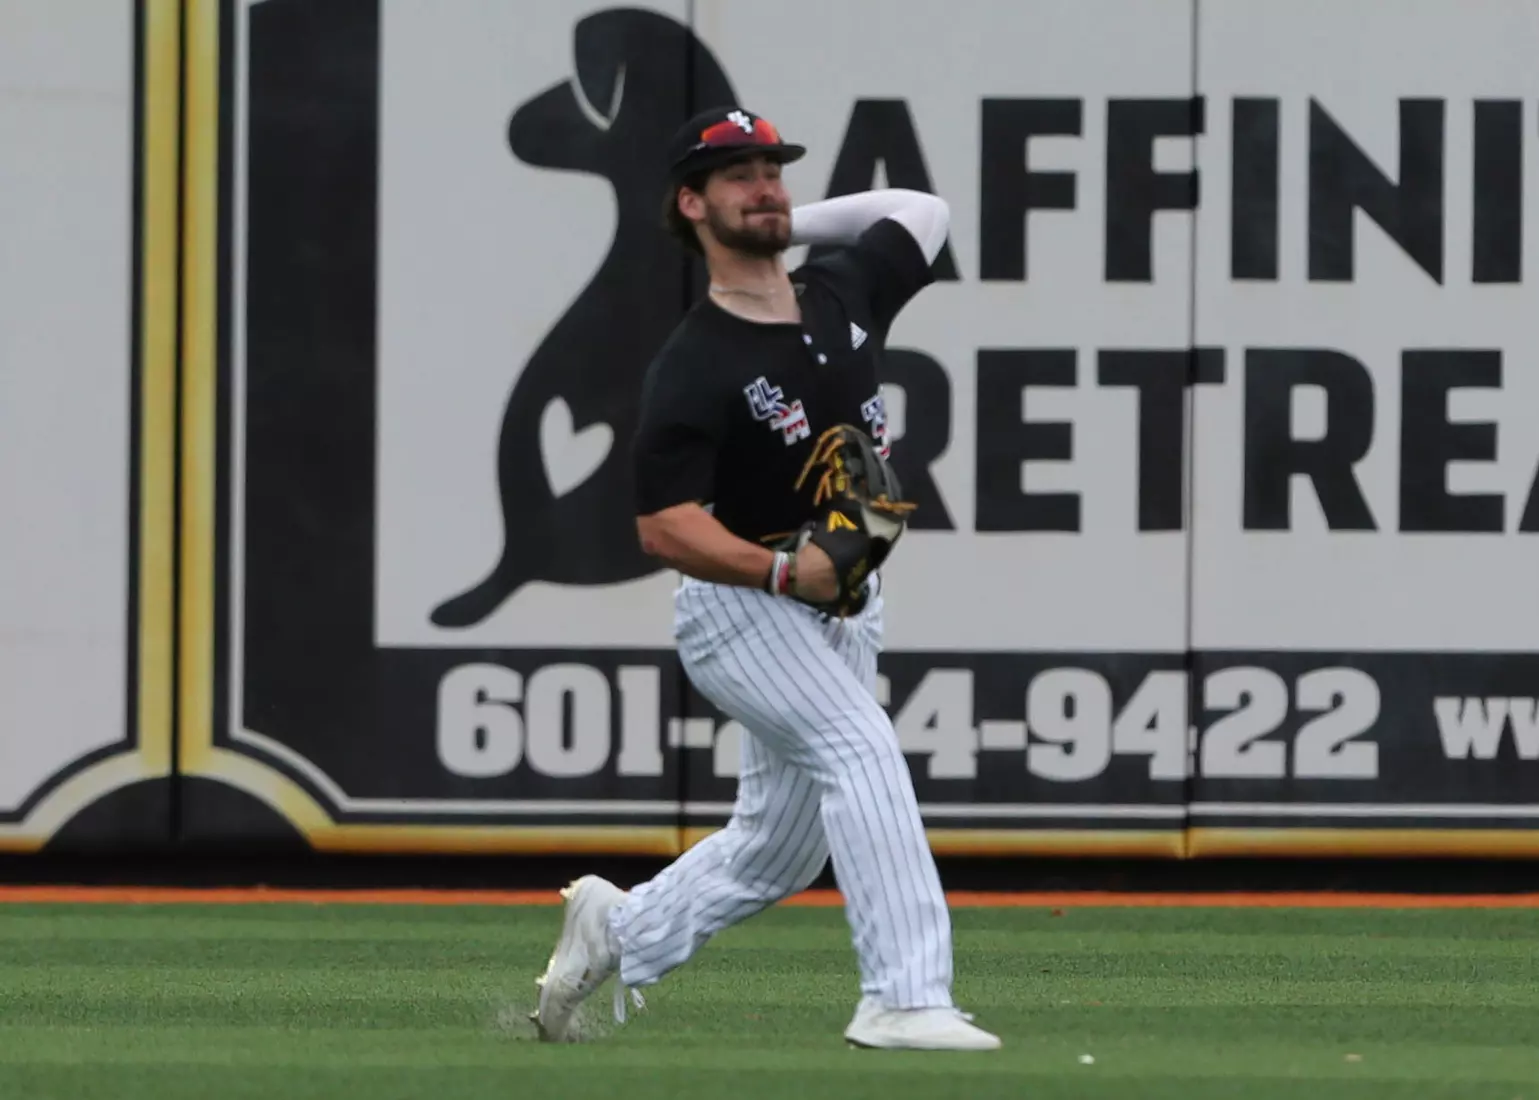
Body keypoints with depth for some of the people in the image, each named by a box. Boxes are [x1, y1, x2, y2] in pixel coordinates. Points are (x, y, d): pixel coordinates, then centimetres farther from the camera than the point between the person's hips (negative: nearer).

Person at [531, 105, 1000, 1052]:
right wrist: (786, 572, -35)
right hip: (740, 608, -7)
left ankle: (619, 931, 33)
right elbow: (667, 528, -22)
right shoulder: (693, 369, -17)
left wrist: (791, 225, 13)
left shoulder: (844, 297, 1)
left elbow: (925, 212, 21)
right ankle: (904, 996, -33)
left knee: (778, 851, 12)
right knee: (862, 745, -29)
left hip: (842, 606, 7)